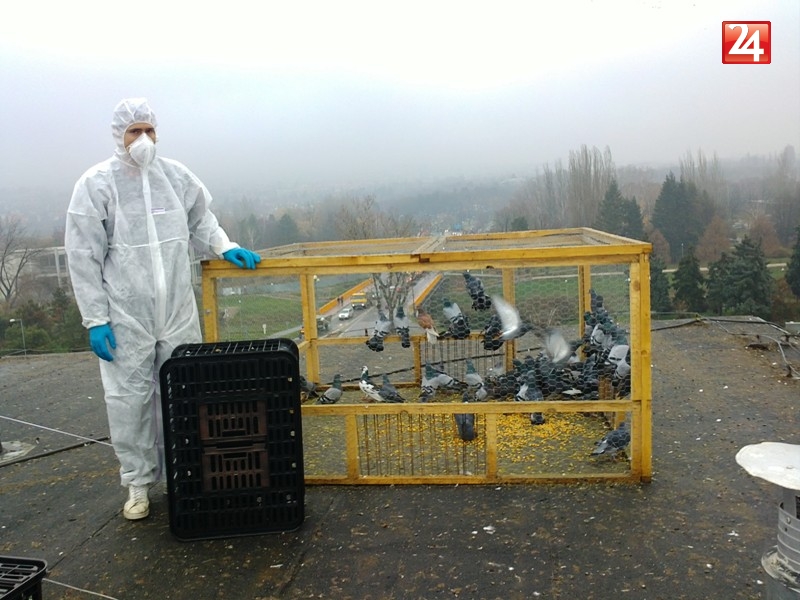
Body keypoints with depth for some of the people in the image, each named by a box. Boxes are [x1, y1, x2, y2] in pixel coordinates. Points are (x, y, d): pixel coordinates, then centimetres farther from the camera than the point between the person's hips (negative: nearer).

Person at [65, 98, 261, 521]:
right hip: (125, 315, -3)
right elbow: (84, 258, -4)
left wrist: (224, 247, 2)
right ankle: (138, 483, 20)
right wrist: (95, 319, -6)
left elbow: (200, 221, 21)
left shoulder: (176, 176, 5)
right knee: (129, 398, 4)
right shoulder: (96, 184, -4)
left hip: (178, 311, 3)